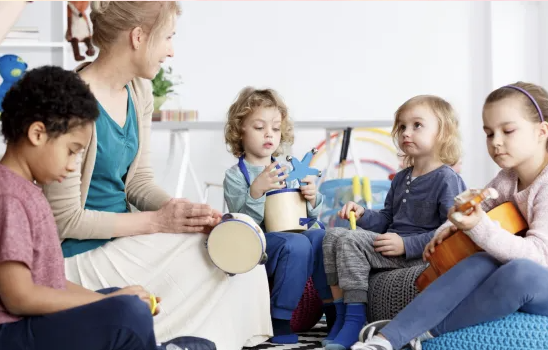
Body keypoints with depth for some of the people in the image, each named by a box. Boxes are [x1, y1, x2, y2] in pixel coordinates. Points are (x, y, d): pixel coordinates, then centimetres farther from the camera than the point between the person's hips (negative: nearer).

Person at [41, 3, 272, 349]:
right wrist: (156, 221, -18)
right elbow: (66, 219, -20)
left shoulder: (139, 91, 4)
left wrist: (187, 212, -9)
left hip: (121, 237, 8)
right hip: (85, 255, -8)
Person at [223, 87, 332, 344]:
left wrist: (312, 200, -7)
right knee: (296, 244, -33)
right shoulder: (235, 176, 0)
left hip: (292, 234, 5)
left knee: (321, 237, -25)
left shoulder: (286, 172, 16)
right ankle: (280, 320, -23)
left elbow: (306, 217, 16)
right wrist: (256, 190, -29)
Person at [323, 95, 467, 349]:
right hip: (391, 244, 9)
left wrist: (407, 245, -24)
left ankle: (354, 320, -19)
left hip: (420, 253, -9)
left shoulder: (447, 180, -11)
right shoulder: (401, 179, 17)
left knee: (352, 241, -24)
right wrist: (362, 215, 3)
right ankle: (340, 313, -4)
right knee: (334, 235, -1)